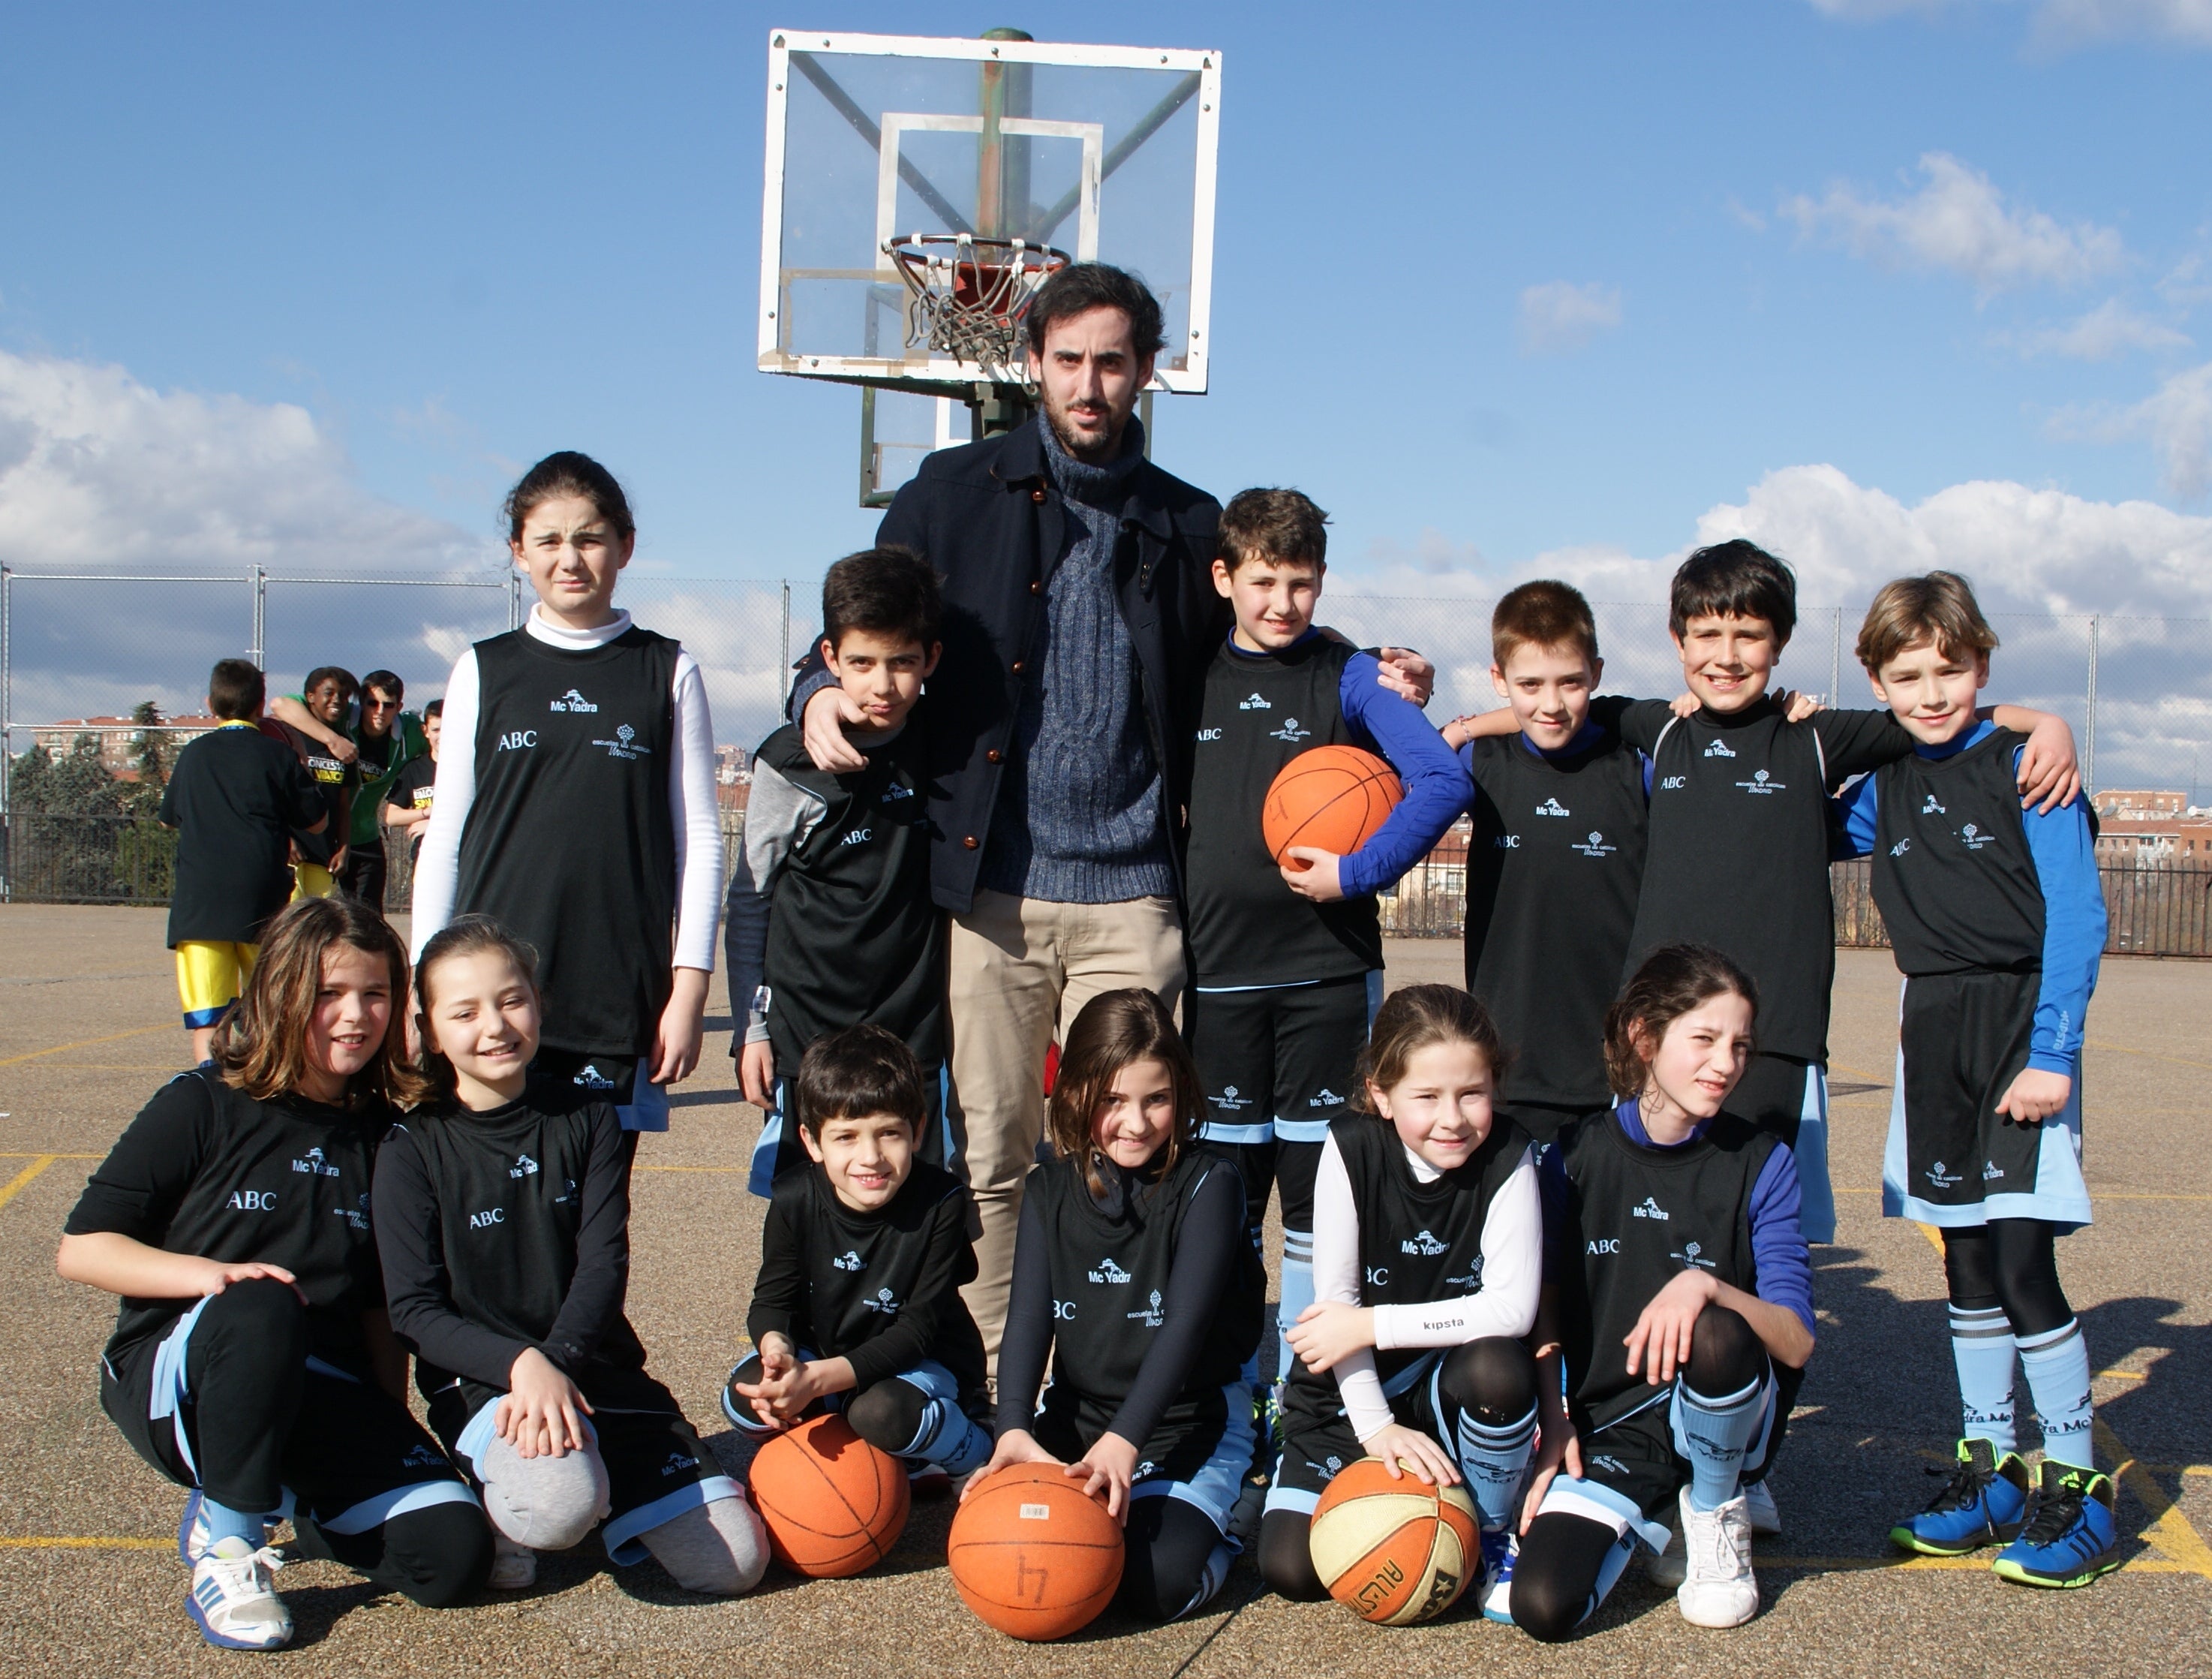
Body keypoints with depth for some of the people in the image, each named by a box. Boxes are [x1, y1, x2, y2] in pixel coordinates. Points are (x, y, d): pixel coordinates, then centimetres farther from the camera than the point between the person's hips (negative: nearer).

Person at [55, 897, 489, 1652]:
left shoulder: (382, 1133, 8)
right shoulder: (205, 1106, -4)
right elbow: (80, 1249, -6)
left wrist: (390, 1433, 9)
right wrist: (209, 1274, -23)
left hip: (321, 1392, 4)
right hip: (175, 1376, -4)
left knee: (452, 1555, -18)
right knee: (262, 1310, -40)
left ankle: (278, 1504, 11)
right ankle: (225, 1542, -17)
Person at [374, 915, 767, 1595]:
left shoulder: (587, 1119, 4)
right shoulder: (414, 1149, -4)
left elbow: (604, 1266, -4)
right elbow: (415, 1312, -9)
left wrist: (558, 1364, -22)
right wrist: (522, 1364, -25)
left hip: (597, 1368, 4)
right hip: (479, 1380, -4)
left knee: (732, 1564, -7)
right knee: (560, 1502, -38)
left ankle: (602, 1472, 17)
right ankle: (500, 1513, -2)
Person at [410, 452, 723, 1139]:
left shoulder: (667, 674, 7)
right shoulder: (484, 671, 10)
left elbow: (700, 838, 6)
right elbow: (443, 842, 11)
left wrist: (688, 987, -1)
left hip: (620, 1001, -1)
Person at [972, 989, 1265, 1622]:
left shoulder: (1208, 1185, -10)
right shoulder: (1051, 1191, 2)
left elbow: (1186, 1322, -20)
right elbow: (1028, 1317, -7)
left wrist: (1124, 1441, -32)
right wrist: (1014, 1429, -25)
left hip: (1188, 1424, -4)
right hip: (1075, 1415, 4)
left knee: (1158, 1583, -25)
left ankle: (1217, 1519, 6)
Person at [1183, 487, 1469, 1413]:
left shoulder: (1347, 676, 1)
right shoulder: (1190, 678, 9)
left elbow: (1444, 780, -11)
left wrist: (1356, 873, -16)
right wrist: (1170, 906, 2)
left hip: (1328, 971, -2)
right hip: (1217, 973, 2)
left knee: (1319, 1182, 2)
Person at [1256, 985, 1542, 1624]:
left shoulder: (1508, 1157, -16)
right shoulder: (1351, 1148, -15)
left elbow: (1513, 1308, -23)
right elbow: (1336, 1299, -14)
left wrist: (1371, 1325, -23)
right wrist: (1377, 1428, -19)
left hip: (1452, 1388, 0)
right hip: (1352, 1391, 1)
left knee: (1498, 1366, -35)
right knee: (1289, 1567, -14)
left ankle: (1491, 1530, -6)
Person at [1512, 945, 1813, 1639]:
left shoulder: (1761, 1163, -5)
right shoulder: (1576, 1156, -2)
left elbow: (1797, 1341, -13)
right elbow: (1543, 1310, 6)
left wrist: (1705, 1285, -31)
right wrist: (1556, 1425, -6)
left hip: (1720, 1418, 0)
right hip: (1609, 1428, 1)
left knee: (1715, 1337, -36)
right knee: (1543, 1606, -26)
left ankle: (1716, 1510, -4)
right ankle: (1641, 1517, 9)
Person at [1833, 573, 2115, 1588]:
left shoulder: (2023, 764, -7)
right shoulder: (1884, 785, 9)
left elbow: (2076, 913, -11)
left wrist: (2052, 1053, -16)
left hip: (2019, 1023, -5)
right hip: (1931, 1032, 6)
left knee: (2023, 1260, -7)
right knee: (1966, 1260, 11)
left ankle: (2080, 1490, 6)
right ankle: (1991, 1472, 22)